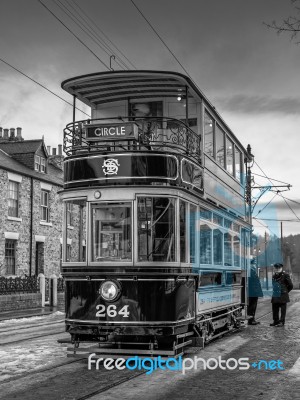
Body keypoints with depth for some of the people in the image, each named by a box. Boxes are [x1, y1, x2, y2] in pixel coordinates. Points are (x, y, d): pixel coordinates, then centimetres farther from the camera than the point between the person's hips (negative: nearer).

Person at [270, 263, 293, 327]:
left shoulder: (285, 275, -8)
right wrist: (275, 291, 14)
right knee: (275, 309, 9)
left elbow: (290, 285, -4)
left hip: (282, 296, -6)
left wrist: (285, 291, 2)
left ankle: (282, 322, 4)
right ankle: (275, 321, 19)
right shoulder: (274, 276, 11)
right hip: (275, 296, 6)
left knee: (283, 309, 0)